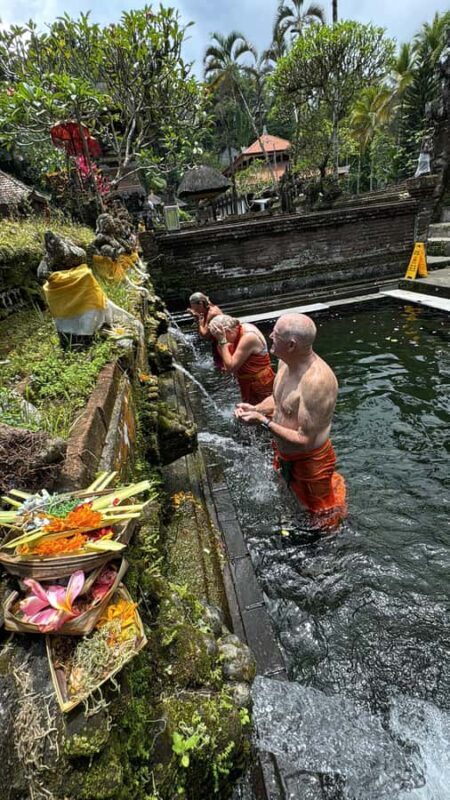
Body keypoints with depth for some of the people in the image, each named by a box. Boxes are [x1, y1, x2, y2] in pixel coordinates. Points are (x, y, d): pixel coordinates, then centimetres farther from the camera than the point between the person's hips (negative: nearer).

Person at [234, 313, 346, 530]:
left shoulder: (316, 381, -36)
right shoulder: (286, 361, -9)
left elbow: (305, 441, -31)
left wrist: (264, 422, -27)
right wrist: (256, 408, -10)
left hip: (309, 461, -8)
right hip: (285, 454, 8)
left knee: (323, 517, 20)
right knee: (297, 500, 34)